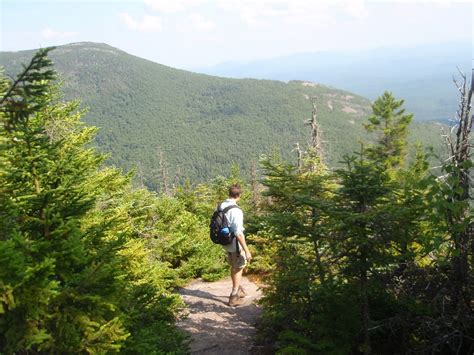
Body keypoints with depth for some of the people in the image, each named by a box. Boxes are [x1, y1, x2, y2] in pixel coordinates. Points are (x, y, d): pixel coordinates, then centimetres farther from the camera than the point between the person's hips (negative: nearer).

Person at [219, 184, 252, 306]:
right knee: (238, 269, 12)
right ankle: (234, 297, 21)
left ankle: (238, 290, 43)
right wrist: (246, 251, -22)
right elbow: (239, 233, -28)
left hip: (225, 243, 7)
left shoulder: (220, 206, -3)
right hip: (235, 244, -7)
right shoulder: (236, 211, -26)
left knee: (234, 267, 25)